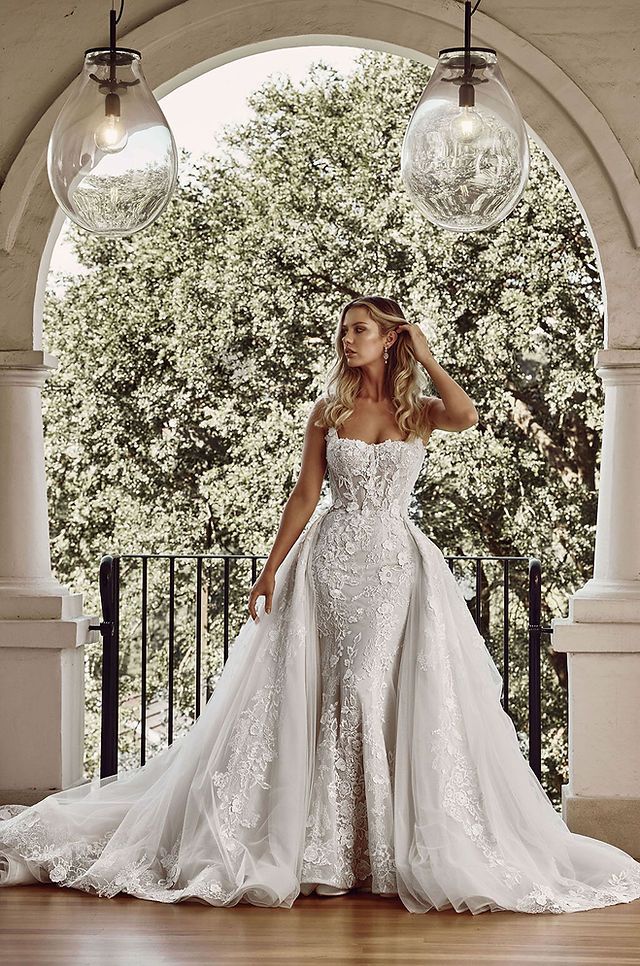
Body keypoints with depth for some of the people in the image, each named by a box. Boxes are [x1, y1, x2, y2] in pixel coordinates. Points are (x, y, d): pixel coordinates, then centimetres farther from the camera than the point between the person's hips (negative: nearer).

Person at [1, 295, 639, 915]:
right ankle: (323, 843, 7)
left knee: (392, 694, -6)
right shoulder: (329, 410, 7)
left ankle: (396, 845, 2)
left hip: (398, 564, -1)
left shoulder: (420, 411, 4)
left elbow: (467, 416, -19)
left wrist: (425, 358, -7)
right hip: (331, 561, 1)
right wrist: (270, 574, 0)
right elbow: (304, 496, 6)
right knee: (323, 697, 0)